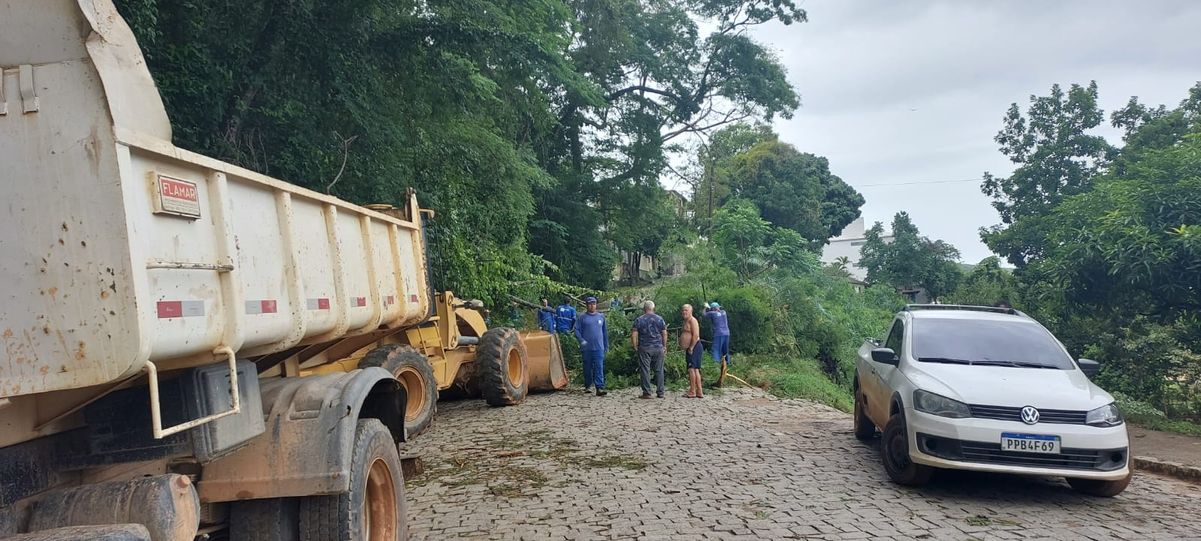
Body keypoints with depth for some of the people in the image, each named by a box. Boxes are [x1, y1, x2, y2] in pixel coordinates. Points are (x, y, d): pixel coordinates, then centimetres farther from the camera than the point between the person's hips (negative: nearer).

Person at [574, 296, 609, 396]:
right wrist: (581, 340, -15)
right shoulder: (582, 317, 3)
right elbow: (577, 330, 1)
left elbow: (605, 332, 17)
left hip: (599, 347, 1)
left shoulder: (601, 316, 11)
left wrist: (606, 346, 16)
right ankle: (587, 386, 22)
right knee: (587, 368, 8)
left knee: (599, 368, -8)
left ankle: (599, 388, -12)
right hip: (587, 348, -1)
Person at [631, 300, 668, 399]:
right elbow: (664, 334, 5)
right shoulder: (660, 319, 4)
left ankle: (647, 393, 0)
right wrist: (664, 346, 14)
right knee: (659, 370, 8)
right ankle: (660, 392, 10)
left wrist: (635, 347, 5)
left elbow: (634, 335, -5)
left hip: (644, 348, -2)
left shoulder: (639, 320, 0)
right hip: (658, 348, 2)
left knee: (645, 370, 1)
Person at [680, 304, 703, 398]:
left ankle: (692, 392, -11)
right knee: (695, 369, 10)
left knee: (691, 368, -12)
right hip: (689, 349, 10)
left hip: (694, 347, -10)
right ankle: (699, 392, 13)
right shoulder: (686, 321, 21)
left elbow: (696, 335, -20)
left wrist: (691, 348, -20)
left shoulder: (692, 320, -11)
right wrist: (686, 349, 19)